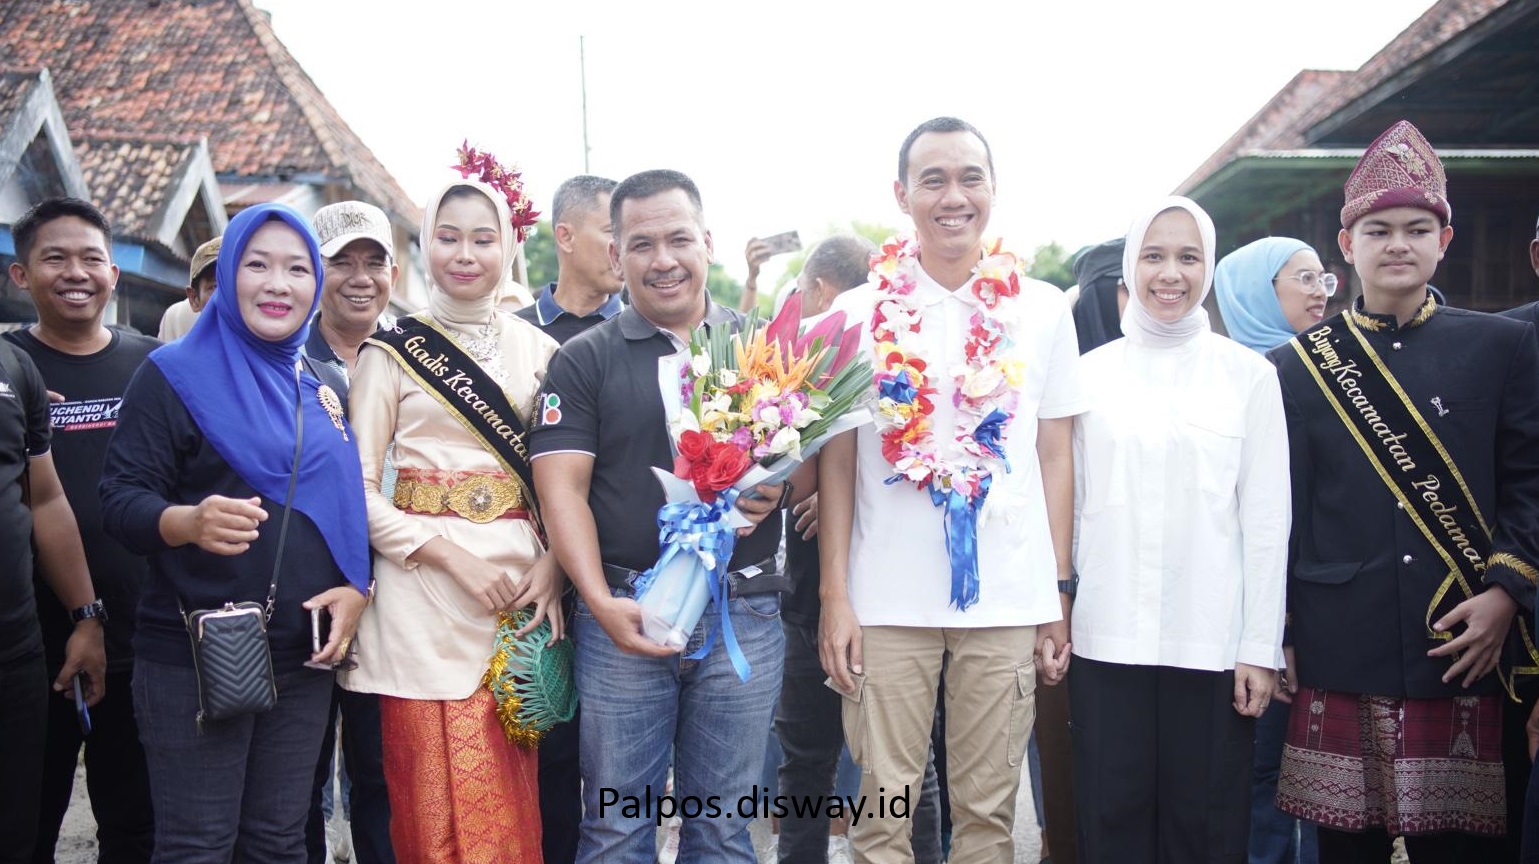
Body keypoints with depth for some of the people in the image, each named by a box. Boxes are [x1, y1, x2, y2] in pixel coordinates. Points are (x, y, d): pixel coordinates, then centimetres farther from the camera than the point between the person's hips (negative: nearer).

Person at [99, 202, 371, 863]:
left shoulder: (319, 390, 13)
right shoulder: (176, 374, -5)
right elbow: (120, 499, -11)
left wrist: (354, 588, -2)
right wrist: (190, 522, -32)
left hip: (303, 658, 5)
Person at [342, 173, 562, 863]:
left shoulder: (538, 349, 10)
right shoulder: (391, 352, 2)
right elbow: (358, 487, -3)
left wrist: (554, 561, -6)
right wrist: (448, 552, -13)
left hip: (521, 579, 2)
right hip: (425, 581, -2)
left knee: (513, 795, 8)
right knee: (437, 797, 1)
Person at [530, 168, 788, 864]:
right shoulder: (584, 360, 4)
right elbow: (562, 488, -3)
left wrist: (777, 488, -11)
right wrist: (601, 602, -16)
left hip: (745, 615, 2)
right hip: (624, 616, -1)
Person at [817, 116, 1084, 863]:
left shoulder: (1044, 310, 5)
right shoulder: (861, 314, 2)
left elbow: (1054, 456, 8)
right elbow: (836, 462, 3)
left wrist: (1058, 591, 5)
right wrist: (834, 593, -3)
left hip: (1010, 598, 1)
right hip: (887, 599, -1)